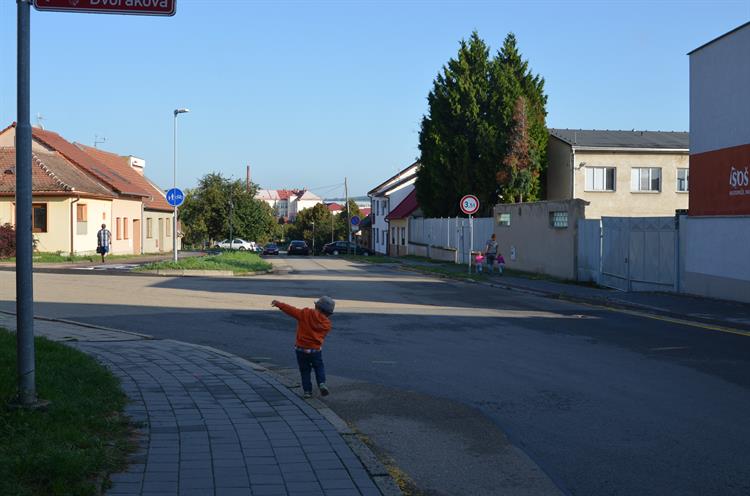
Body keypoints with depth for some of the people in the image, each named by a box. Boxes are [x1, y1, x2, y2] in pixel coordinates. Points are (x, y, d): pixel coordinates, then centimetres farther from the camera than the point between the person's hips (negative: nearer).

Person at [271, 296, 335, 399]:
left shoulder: (305, 314, -12)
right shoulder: (327, 323, -4)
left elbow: (291, 310, -11)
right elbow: (322, 336, 4)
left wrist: (278, 304, -1)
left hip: (301, 349, 0)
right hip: (316, 350, 0)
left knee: (305, 370, 14)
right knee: (319, 367, 21)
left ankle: (307, 390, 13)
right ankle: (322, 383, -2)